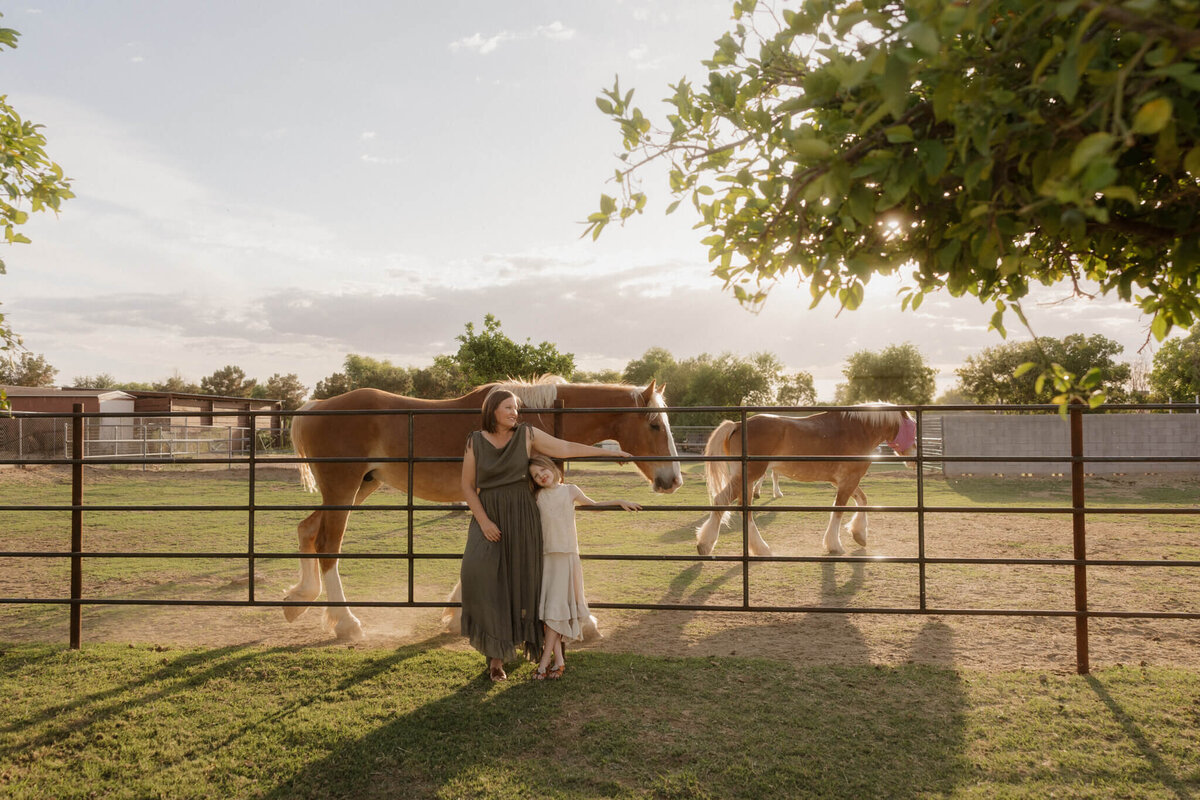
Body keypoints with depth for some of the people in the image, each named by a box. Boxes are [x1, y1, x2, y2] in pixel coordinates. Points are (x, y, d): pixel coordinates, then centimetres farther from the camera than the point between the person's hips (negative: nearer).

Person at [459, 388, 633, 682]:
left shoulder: (527, 435, -2)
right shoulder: (475, 442, -2)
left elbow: (566, 448, 1)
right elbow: (467, 486, 0)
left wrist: (610, 452, 1)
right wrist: (483, 521, -12)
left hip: (521, 517, 1)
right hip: (488, 517, -1)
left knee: (521, 579, 5)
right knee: (478, 570, -17)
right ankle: (495, 654, -7)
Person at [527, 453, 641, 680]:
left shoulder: (570, 490, 7)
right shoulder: (537, 497, 8)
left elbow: (594, 505, 21)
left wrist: (620, 502, 15)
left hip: (567, 556, -1)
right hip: (546, 557, 2)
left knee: (557, 607, -6)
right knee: (547, 608, -2)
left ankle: (545, 661, -2)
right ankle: (558, 659, 5)